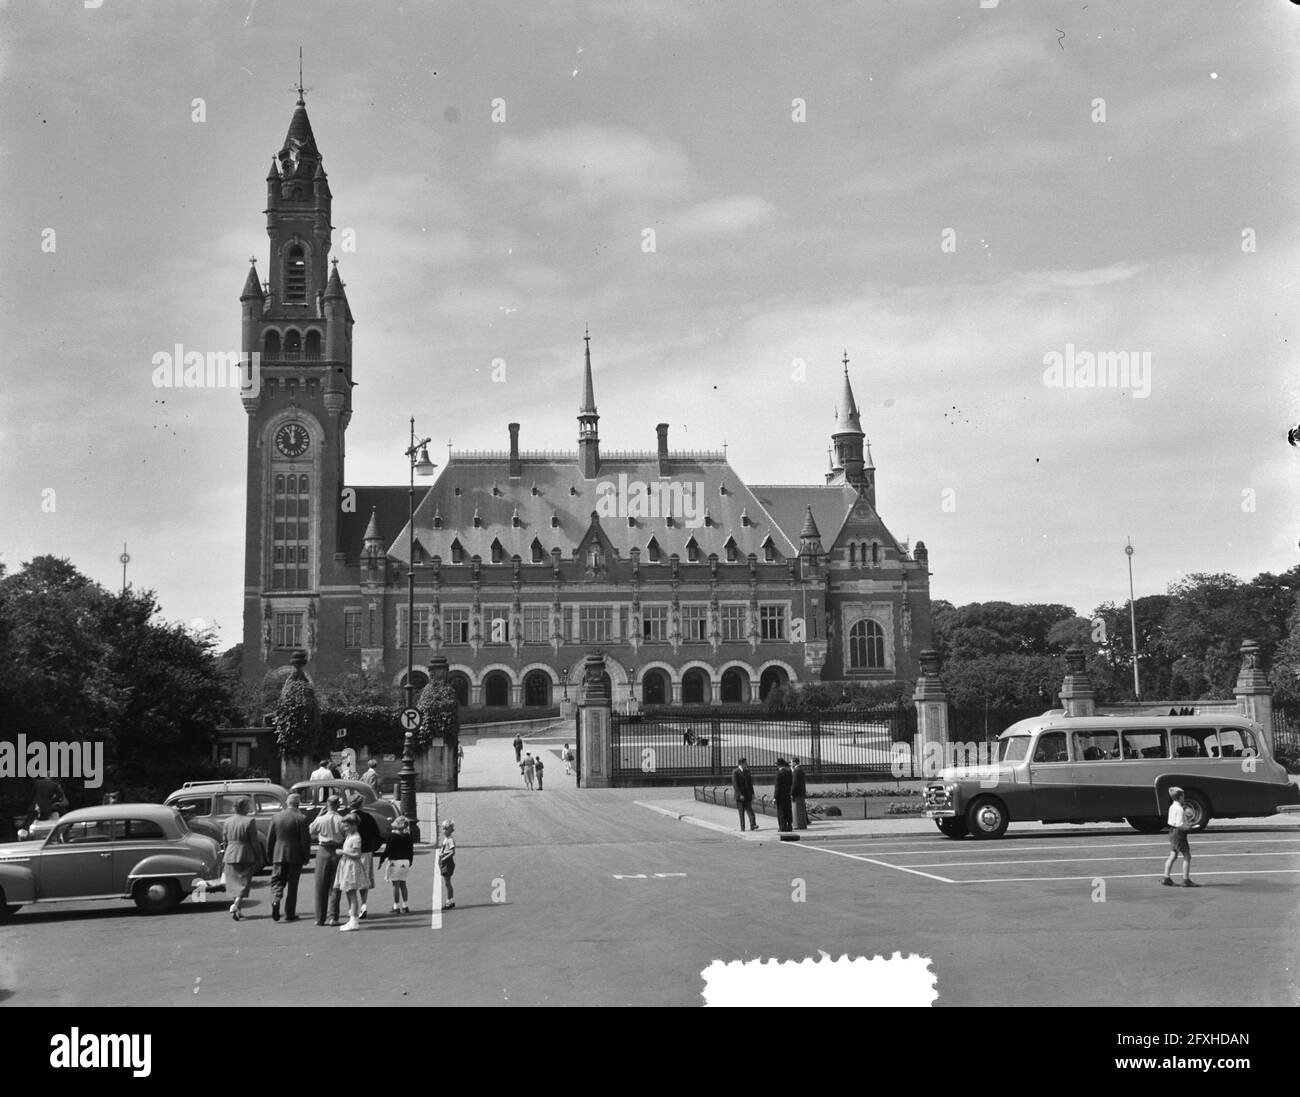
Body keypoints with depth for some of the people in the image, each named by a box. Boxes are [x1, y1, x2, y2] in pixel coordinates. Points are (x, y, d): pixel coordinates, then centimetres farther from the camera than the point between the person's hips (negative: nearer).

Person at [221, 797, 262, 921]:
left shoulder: (228, 821, 5)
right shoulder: (249, 821, -11)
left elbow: (224, 841, 11)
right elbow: (254, 842, -11)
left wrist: (224, 858, 22)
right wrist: (259, 858, -2)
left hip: (230, 856, 5)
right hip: (245, 855, -5)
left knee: (235, 883, 15)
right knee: (244, 883, 0)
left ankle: (236, 909, 18)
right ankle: (236, 905, -17)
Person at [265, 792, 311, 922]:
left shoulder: (276, 817, 1)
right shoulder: (301, 819, -9)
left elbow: (269, 838, 5)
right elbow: (305, 840, -8)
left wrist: (269, 856, 15)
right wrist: (306, 857, 3)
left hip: (278, 855, 2)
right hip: (295, 856, -2)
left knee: (277, 881, 10)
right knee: (292, 885, 7)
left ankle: (275, 900, -19)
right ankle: (290, 914, 10)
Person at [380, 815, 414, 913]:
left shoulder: (392, 836, -11)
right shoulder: (408, 837, 3)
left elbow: (387, 851, -12)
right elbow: (411, 851, 8)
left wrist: (381, 860, -3)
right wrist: (410, 862, 20)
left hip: (395, 862, -5)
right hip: (405, 862, 5)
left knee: (396, 885, -1)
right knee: (403, 884, 14)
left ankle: (396, 907, 2)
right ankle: (405, 906, 15)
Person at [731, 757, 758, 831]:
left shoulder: (747, 771, 11)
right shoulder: (735, 772, -7)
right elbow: (735, 785, -12)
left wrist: (752, 793, 10)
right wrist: (740, 794, -17)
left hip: (747, 795, 4)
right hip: (740, 795, -4)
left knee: (750, 810, -9)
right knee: (741, 812, 3)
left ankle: (753, 825, -18)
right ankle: (742, 827, 9)